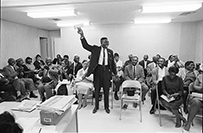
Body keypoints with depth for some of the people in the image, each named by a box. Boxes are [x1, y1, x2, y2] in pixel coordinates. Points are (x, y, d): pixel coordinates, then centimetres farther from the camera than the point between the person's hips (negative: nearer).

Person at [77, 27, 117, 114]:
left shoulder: (110, 51, 8)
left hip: (106, 71, 2)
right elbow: (85, 45, -9)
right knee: (97, 90, 10)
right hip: (98, 70, -1)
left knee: (106, 90, 9)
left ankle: (106, 107, 27)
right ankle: (96, 107, 28)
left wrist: (115, 73, 10)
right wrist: (82, 35, -23)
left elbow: (112, 63, 12)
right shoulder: (95, 49, 1)